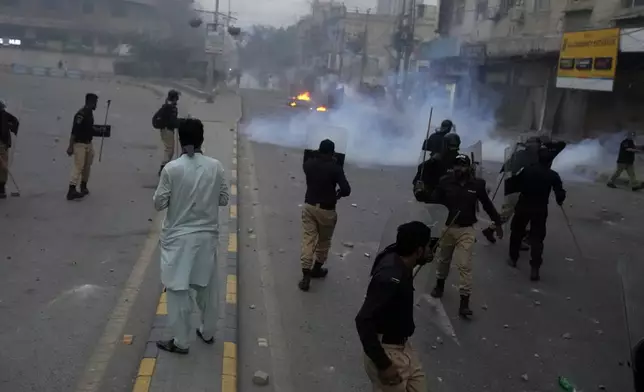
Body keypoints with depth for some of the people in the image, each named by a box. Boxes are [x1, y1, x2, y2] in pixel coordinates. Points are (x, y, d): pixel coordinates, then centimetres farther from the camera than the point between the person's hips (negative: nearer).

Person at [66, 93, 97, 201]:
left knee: (87, 166, 15)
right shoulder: (81, 114, -20)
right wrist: (70, 147, -24)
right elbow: (74, 131, -23)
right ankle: (71, 191, -11)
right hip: (80, 144, -9)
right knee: (78, 167, -11)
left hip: (89, 144, 9)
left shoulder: (90, 113, 9)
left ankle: (83, 186, 28)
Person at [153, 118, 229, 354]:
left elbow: (159, 203, -9)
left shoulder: (172, 169, -15)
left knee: (178, 289, 8)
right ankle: (207, 332, 34)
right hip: (207, 235, 3)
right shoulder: (216, 167, -7)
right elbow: (223, 199, 2)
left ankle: (181, 341, 18)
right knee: (207, 286, 20)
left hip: (178, 237, -3)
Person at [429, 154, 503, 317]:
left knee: (465, 265, -7)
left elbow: (487, 204, 6)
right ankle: (440, 284, 46)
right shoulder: (446, 181, -8)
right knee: (443, 259, 20)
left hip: (466, 230, -1)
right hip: (446, 227, 1)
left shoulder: (477, 184, -6)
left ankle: (464, 302, -4)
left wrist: (497, 223, 13)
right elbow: (434, 200, -7)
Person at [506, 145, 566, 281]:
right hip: (540, 209, 0)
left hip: (523, 206, 0)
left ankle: (513, 259, 32)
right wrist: (560, 200, 15)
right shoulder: (553, 175, -7)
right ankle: (534, 269, -5)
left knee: (517, 232, 20)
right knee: (537, 237, 5)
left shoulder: (527, 170, -8)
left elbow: (514, 185, -6)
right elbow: (560, 193, -6)